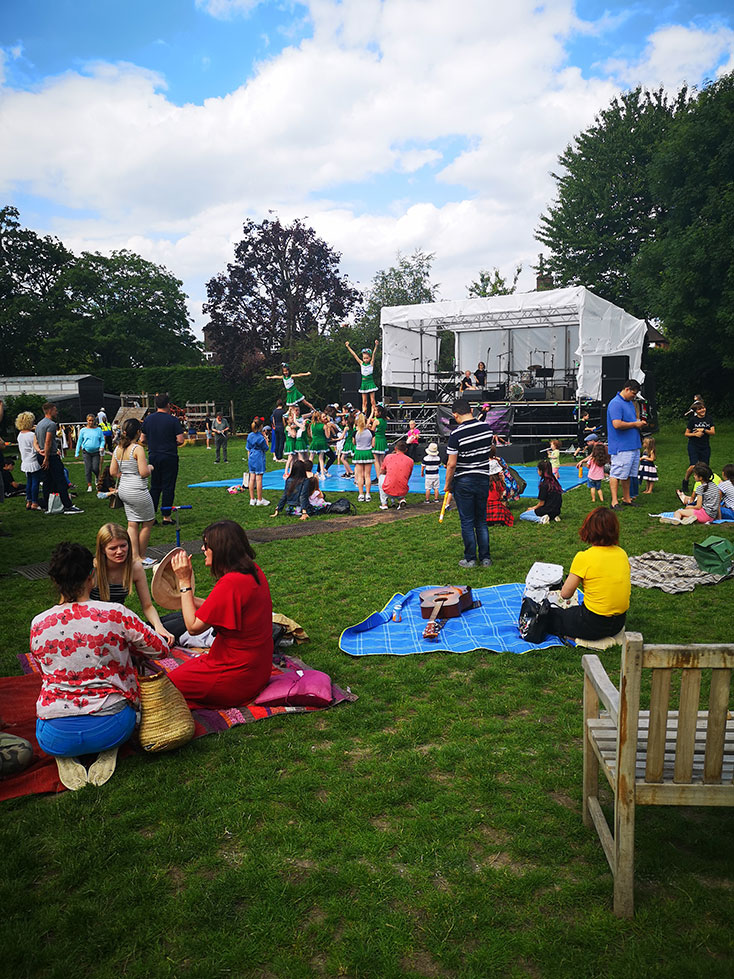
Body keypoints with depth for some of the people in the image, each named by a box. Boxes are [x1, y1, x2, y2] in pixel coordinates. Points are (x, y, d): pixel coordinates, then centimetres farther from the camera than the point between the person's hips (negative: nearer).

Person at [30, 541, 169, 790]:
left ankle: (64, 758, 7)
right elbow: (161, 649, 0)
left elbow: (44, 674, 13)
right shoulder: (115, 615, -11)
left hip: (54, 738, 2)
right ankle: (109, 751, 4)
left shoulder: (38, 625, -2)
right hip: (111, 729, -2)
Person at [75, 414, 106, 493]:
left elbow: (102, 440, 10)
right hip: (86, 452, 1)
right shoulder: (83, 430, 5)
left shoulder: (98, 430, 5)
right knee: (88, 469, -1)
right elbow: (79, 441, 10)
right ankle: (89, 485, 8)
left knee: (95, 468, -9)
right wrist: (77, 453, 7)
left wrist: (102, 447, -11)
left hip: (96, 452, -1)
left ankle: (97, 477, 26)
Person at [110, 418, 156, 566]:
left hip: (123, 490, 8)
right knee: (148, 522, 7)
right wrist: (150, 468, 1)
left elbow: (113, 472, 9)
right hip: (137, 491, -8)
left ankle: (135, 557, 10)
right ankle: (141, 557, 14)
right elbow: (144, 472, -19)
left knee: (132, 524, 11)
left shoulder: (118, 449, 7)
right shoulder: (138, 449, -16)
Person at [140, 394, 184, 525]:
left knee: (155, 486, 14)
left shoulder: (148, 419, 4)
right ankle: (166, 516, 5)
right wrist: (171, 444, 7)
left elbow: (142, 440, 8)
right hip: (169, 457, -4)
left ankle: (150, 515, 12)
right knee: (168, 487, 3)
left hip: (153, 456, 4)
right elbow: (180, 440, -13)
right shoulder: (173, 420, -10)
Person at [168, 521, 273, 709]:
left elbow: (193, 627, -20)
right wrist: (188, 598, 7)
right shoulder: (253, 571, 0)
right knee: (184, 667, 24)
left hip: (238, 677, -9)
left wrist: (184, 582, -14)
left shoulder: (230, 584, -28)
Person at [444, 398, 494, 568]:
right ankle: (485, 558, 18)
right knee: (481, 521, 14)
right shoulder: (487, 427, -1)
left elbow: (451, 464, -15)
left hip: (463, 482, -5)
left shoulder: (456, 434, -17)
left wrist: (447, 484, -2)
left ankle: (470, 559, 11)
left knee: (467, 522, 5)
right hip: (483, 479, 5)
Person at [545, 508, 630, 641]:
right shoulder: (622, 553, -2)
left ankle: (575, 637, 2)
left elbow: (565, 594, -11)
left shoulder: (584, 557, -18)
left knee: (549, 614, 13)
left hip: (594, 625, -7)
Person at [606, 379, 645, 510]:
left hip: (633, 445, 10)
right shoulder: (615, 403, -14)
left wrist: (639, 422, 8)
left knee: (627, 474, 15)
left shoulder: (630, 403, 18)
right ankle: (614, 502, -2)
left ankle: (626, 499, 23)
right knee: (616, 474, -6)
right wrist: (635, 424, -13)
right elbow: (617, 424, -24)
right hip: (621, 447, -10)